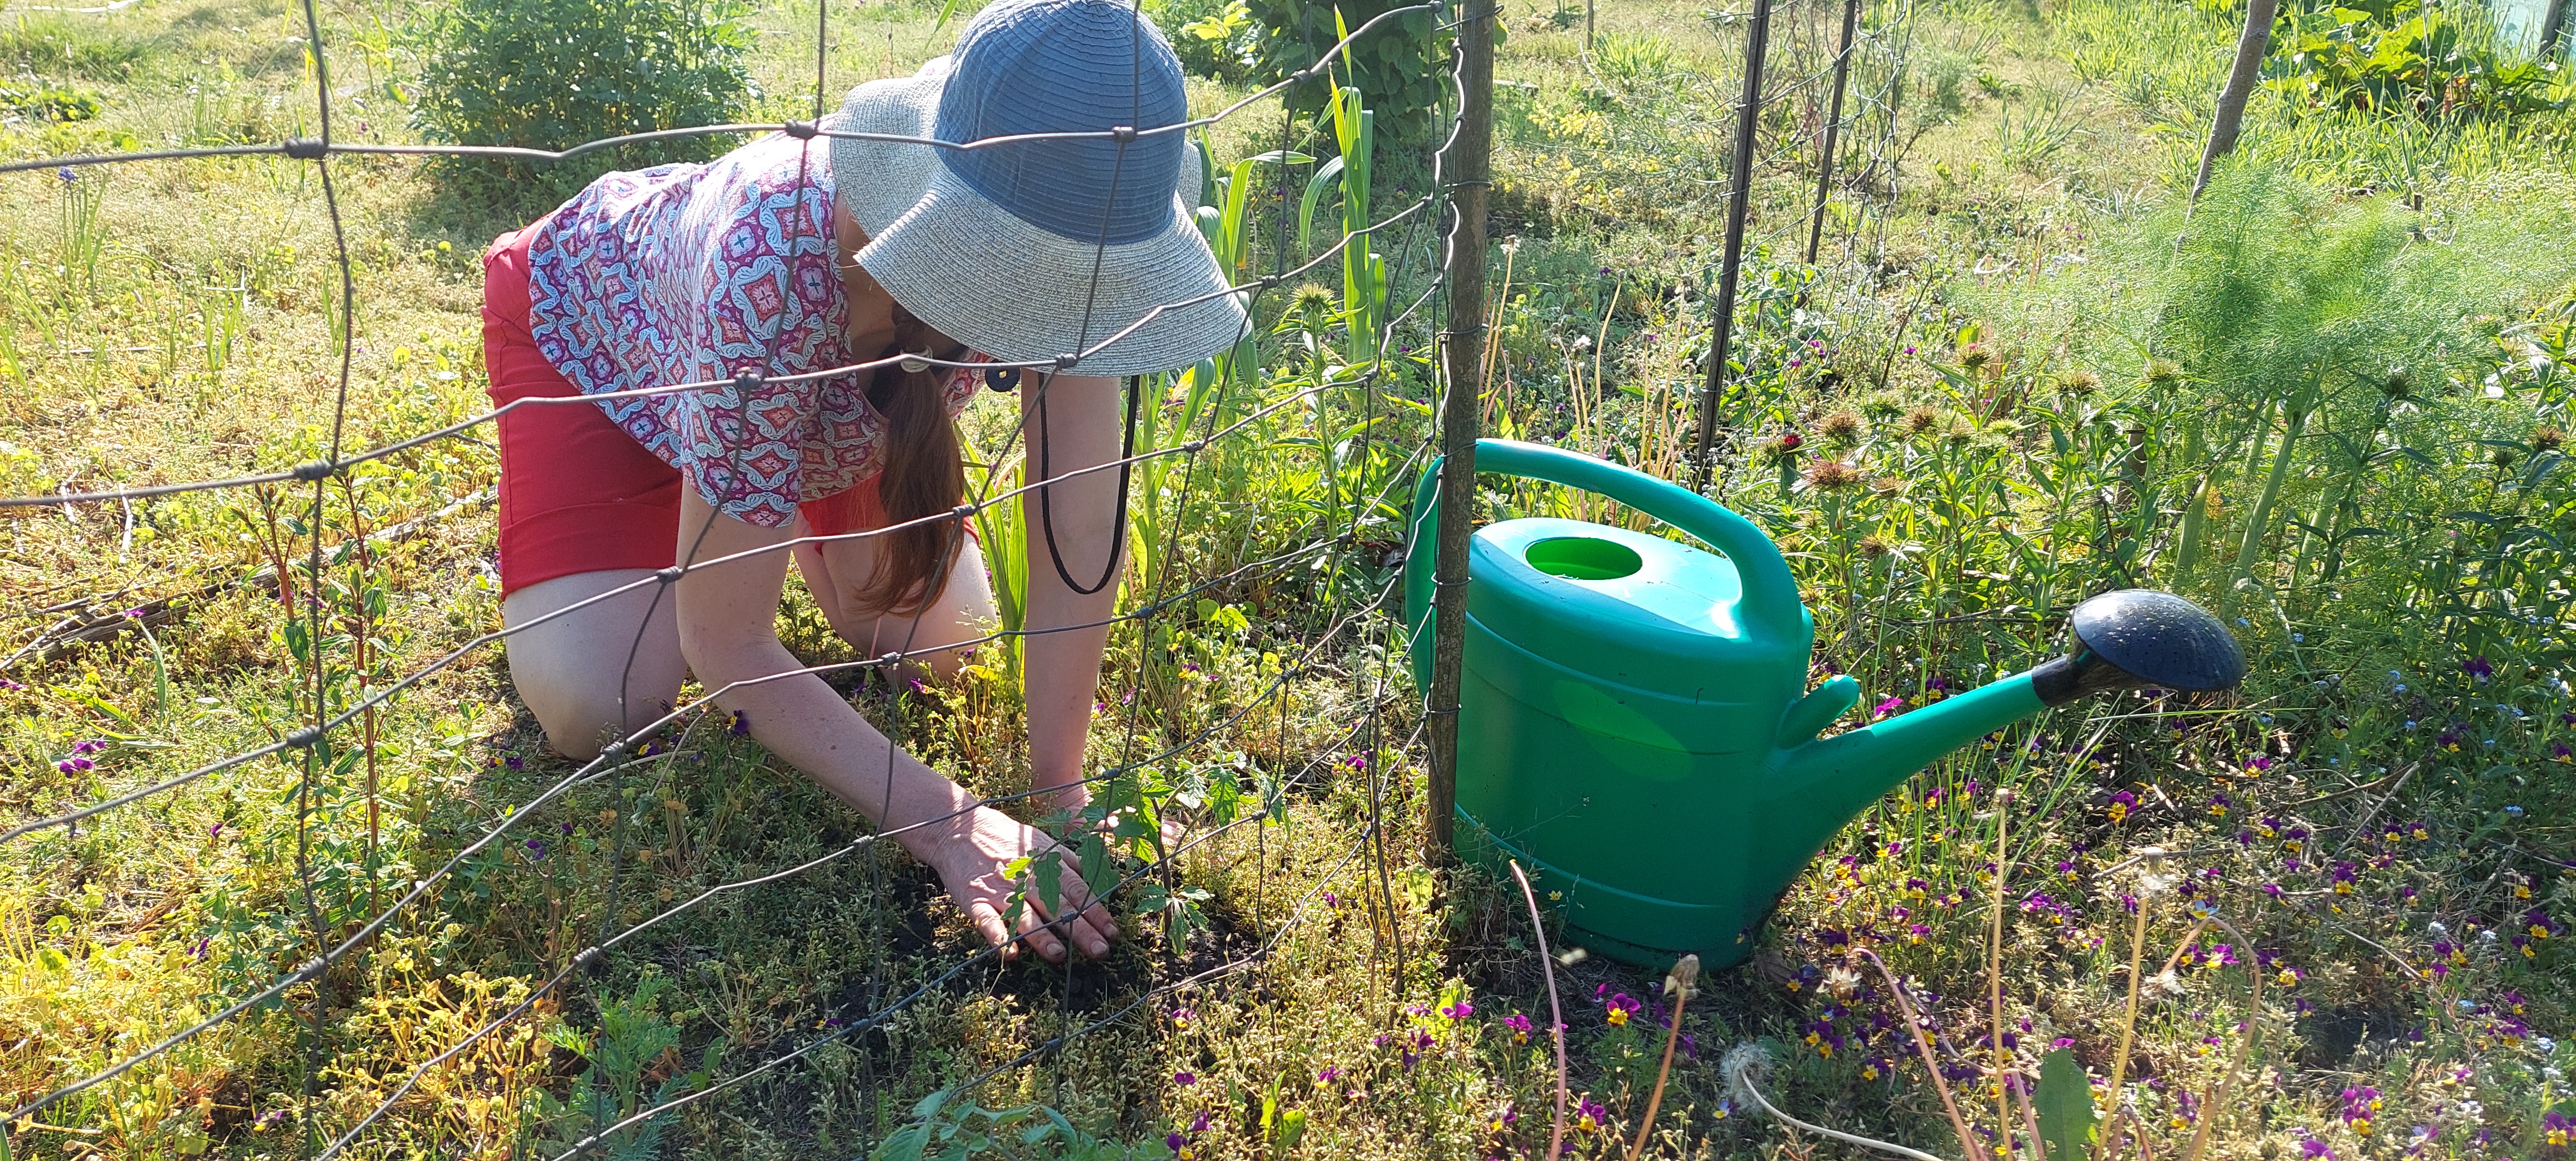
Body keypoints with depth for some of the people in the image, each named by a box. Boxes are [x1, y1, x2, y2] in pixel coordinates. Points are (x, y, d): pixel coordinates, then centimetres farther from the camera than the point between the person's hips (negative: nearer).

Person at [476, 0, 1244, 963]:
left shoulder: (1059, 239, -35)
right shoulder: (773, 268, -47)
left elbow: (1080, 531, -28)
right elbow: (726, 644, -37)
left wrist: (1061, 790, -29)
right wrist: (943, 822, -40)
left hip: (839, 383, 4)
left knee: (939, 644, -6)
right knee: (597, 712, -18)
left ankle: (795, 499, 22)